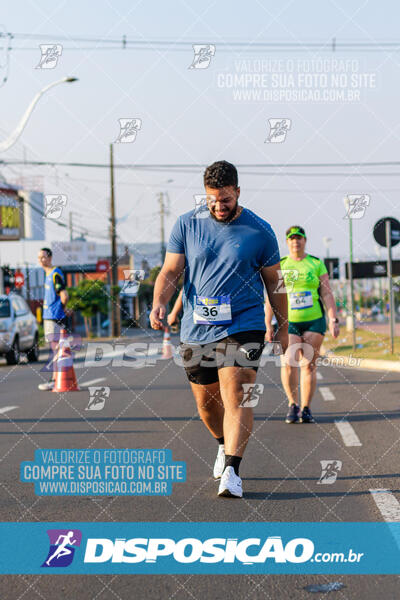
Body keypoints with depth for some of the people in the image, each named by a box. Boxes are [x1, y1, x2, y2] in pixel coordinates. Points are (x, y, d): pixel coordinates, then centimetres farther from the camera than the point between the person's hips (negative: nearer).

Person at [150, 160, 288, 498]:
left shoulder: (259, 231, -1)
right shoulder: (186, 225, 3)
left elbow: (274, 281, 9)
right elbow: (170, 270, 5)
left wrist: (283, 326, 13)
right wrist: (159, 303, -14)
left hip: (243, 327, -3)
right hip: (196, 329, 3)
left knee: (236, 395, -17)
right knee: (205, 402, 13)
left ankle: (231, 471, -20)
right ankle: (225, 445, 43)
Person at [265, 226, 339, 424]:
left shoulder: (316, 264, 6)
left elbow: (327, 294, 3)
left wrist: (333, 320, -7)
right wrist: (268, 325, 1)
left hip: (314, 321, 0)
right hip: (288, 322, 0)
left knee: (309, 365, -2)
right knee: (288, 363, -13)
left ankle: (306, 409, 7)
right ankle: (293, 404, 4)